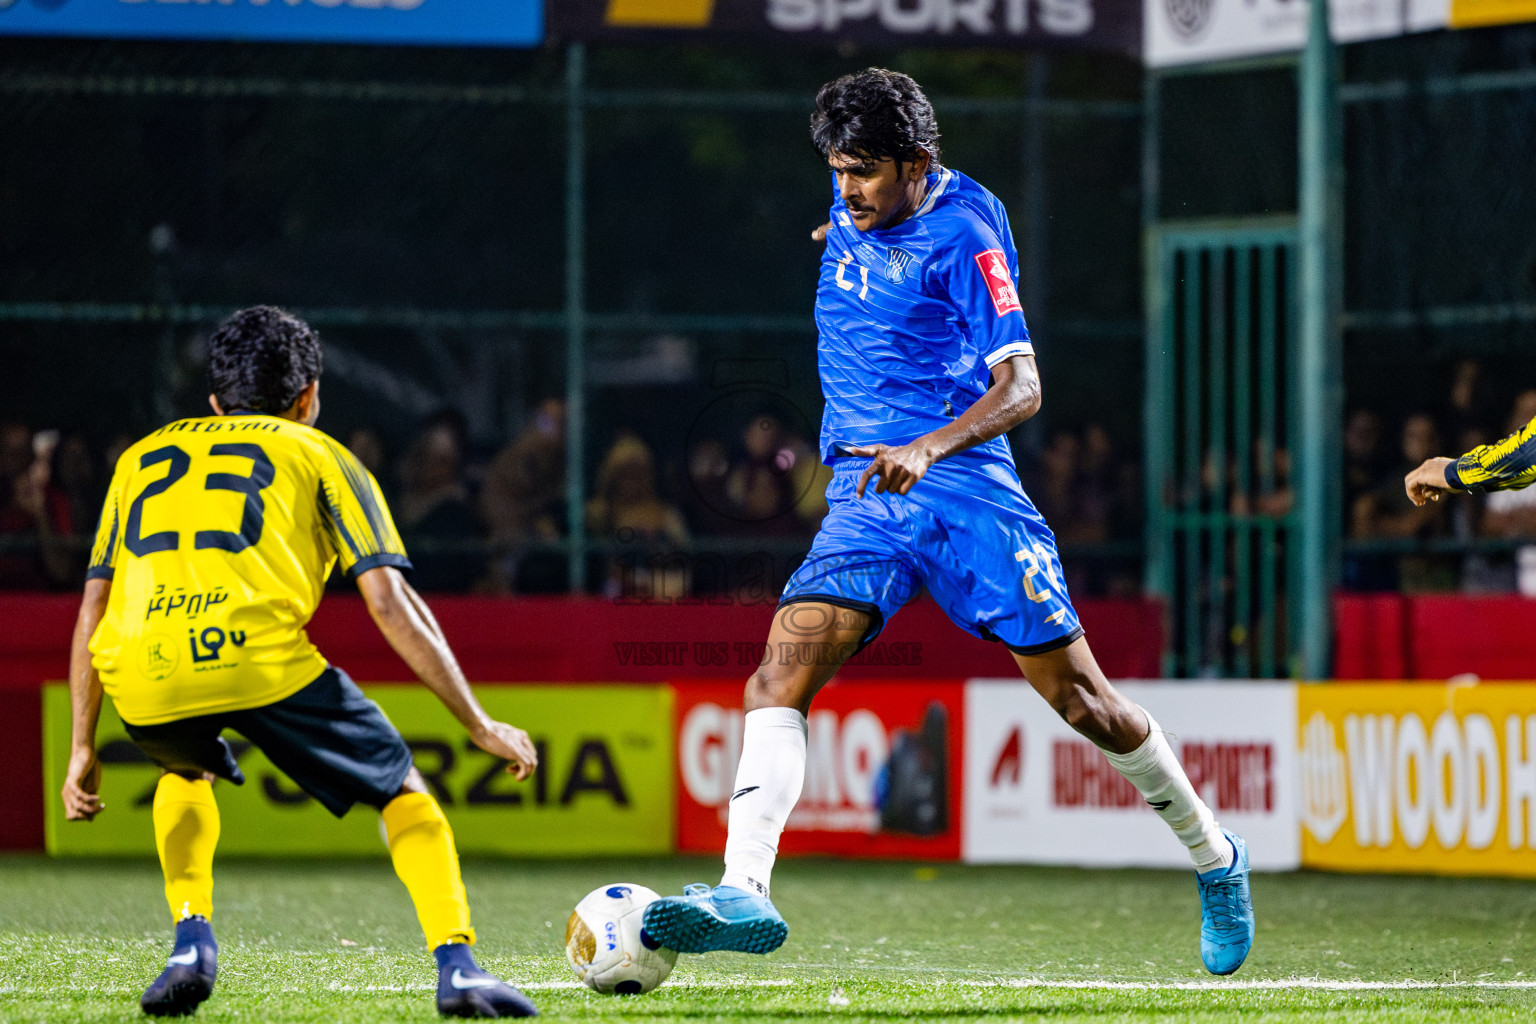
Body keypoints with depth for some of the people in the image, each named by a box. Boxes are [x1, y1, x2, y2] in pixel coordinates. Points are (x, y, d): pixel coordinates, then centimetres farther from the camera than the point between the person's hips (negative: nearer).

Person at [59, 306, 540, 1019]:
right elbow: (391, 603, 12)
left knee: (186, 772, 37)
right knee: (402, 791, 16)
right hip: (263, 657, -3)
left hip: (141, 676, 3)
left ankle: (191, 940, 18)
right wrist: (481, 725, 16)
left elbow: (93, 610, 28)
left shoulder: (142, 457, 33)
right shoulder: (320, 456, 23)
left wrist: (82, 749, 33)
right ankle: (456, 965, -2)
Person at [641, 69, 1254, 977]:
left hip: (966, 489, -5)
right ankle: (745, 892, -30)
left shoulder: (964, 232, -11)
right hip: (862, 498, 5)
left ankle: (1216, 860, 24)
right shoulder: (853, 216, 7)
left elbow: (1021, 388, -19)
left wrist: (927, 449, -32)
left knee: (1081, 700, 2)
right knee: (782, 675, -18)